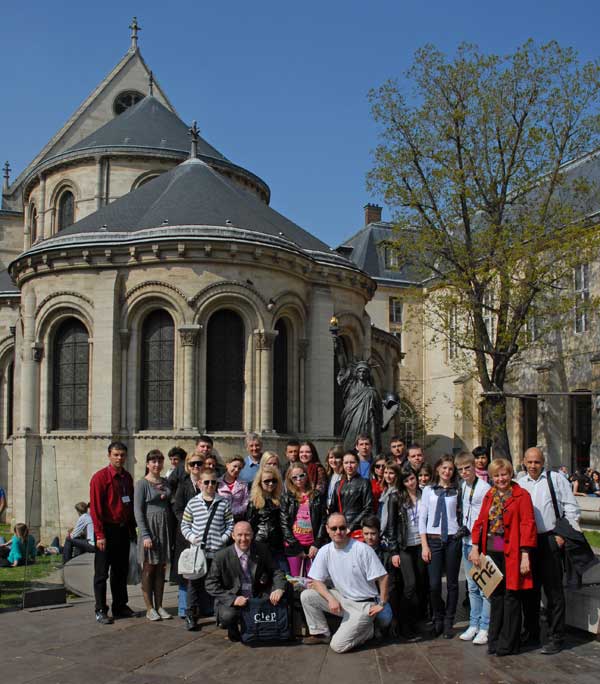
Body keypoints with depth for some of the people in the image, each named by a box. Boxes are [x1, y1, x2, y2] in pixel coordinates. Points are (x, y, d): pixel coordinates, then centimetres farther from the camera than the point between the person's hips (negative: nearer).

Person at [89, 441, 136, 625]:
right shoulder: (100, 477, -10)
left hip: (123, 530, 7)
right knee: (102, 572, 1)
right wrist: (100, 535, -16)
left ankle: (120, 606, 24)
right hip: (107, 530, -6)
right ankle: (100, 611, 8)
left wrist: (132, 529, 13)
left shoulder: (127, 477, 10)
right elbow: (95, 508, -13)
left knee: (121, 570, 13)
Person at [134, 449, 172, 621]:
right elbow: (138, 511, -9)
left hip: (165, 528, 5)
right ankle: (149, 608, 7)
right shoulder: (141, 484, -5)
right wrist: (145, 535, -15)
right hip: (149, 528, -5)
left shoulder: (165, 482, 11)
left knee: (161, 569, 9)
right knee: (148, 568, 0)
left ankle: (159, 606, 16)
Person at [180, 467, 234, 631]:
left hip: (217, 551, 0)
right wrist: (191, 537, -7)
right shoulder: (192, 503, 4)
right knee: (195, 582, 3)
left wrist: (224, 538, -7)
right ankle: (191, 615, 12)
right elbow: (185, 525, 9)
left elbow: (230, 524, 5)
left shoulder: (223, 503, 3)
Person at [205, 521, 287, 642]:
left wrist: (279, 589, -21)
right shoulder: (221, 556, -10)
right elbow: (211, 584, -10)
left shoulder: (262, 549, -2)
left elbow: (276, 572, 2)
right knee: (227, 616, -34)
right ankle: (233, 630, 6)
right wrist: (233, 599, -24)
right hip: (231, 602, -3)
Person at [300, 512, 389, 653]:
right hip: (341, 598, 5)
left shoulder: (363, 549, -18)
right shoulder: (325, 551, -4)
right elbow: (317, 581, -1)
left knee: (338, 646, -16)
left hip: (364, 605, -5)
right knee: (306, 596, -11)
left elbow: (382, 577, -12)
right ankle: (321, 634, 6)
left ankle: (366, 629, 11)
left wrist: (382, 604, -9)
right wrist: (331, 599, -18)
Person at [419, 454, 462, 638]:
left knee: (452, 583, 5)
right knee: (434, 584, -3)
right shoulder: (428, 491, 6)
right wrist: (424, 545, -1)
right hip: (433, 540, 0)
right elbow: (422, 519, 4)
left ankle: (448, 623, 18)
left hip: (453, 540, 0)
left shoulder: (457, 491, 4)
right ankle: (438, 619, 20)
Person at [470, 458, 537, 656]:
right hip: (492, 552, 5)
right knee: (496, 596, 12)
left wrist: (525, 555, -14)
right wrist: (475, 548, 5)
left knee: (511, 597, 1)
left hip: (511, 553, -5)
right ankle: (494, 641, 21)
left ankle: (508, 644, 11)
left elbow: (527, 525, -10)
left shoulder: (521, 495, -6)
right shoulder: (489, 495, 12)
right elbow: (480, 522, 13)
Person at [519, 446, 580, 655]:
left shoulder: (556, 479, 0)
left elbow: (571, 508, -2)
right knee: (529, 589, 11)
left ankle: (555, 638, 5)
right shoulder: (519, 484, 10)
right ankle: (531, 633, 23)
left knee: (554, 591, -2)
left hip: (550, 540, -4)